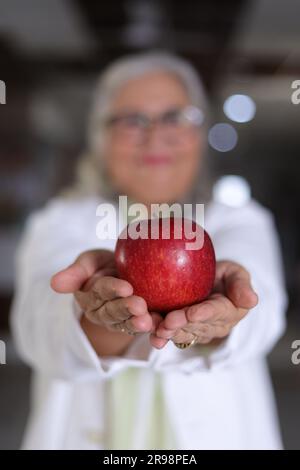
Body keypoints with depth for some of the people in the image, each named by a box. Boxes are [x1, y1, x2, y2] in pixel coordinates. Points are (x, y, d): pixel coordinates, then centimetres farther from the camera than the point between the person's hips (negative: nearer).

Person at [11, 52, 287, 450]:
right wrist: (104, 317, -39)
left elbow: (260, 307, -21)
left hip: (217, 436, 1)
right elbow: (40, 325, -20)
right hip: (85, 436, 0)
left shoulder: (241, 222, -1)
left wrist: (206, 304, -41)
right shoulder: (60, 223, -2)